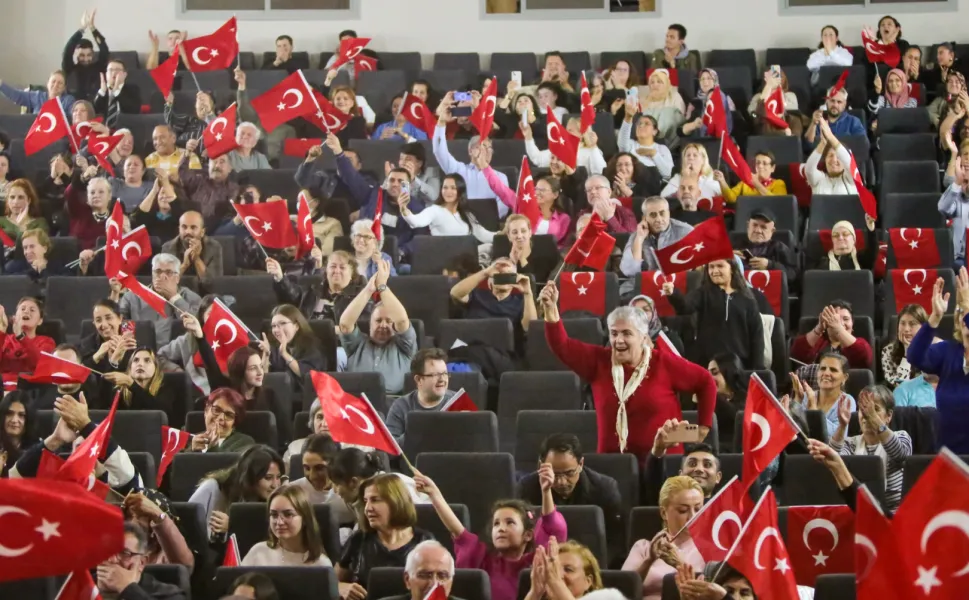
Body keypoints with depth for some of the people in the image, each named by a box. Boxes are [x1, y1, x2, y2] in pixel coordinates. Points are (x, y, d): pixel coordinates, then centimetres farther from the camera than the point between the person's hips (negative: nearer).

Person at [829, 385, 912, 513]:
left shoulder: (901, 437, 5)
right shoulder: (851, 444, 10)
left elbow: (900, 454, -21)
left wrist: (875, 419, -33)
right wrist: (842, 426, -28)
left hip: (893, 512, -3)